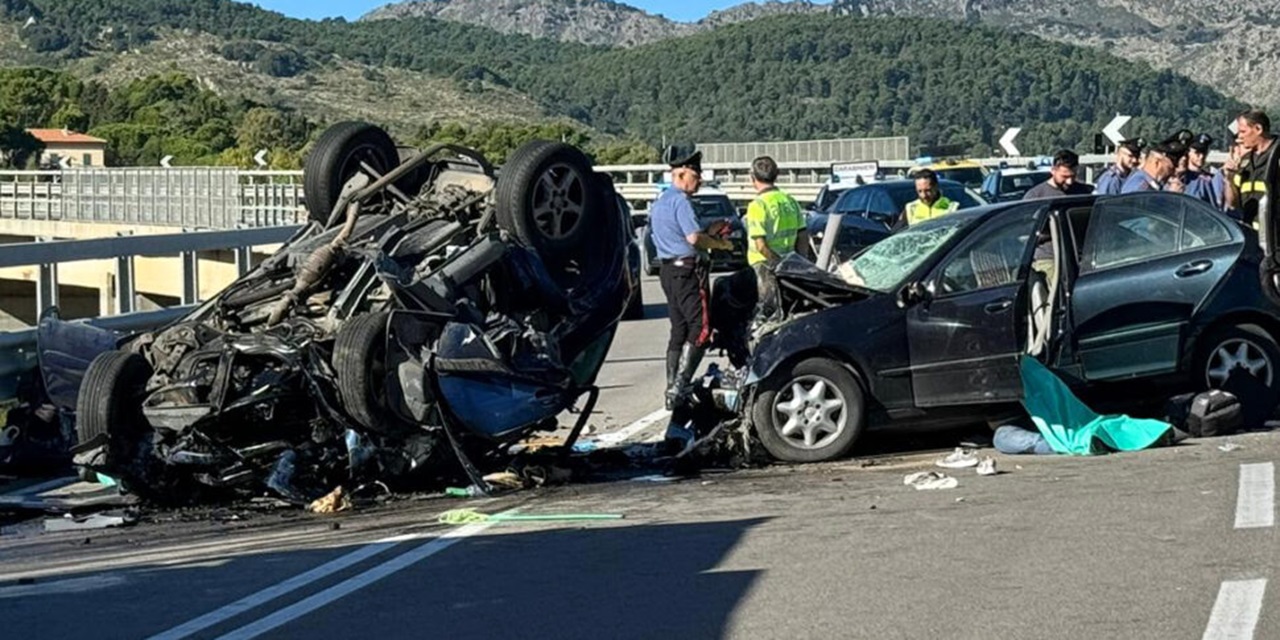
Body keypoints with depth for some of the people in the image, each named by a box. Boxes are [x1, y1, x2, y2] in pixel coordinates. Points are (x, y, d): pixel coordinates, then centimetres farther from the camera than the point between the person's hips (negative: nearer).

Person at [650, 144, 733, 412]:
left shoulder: (659, 202, 19)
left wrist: (709, 232, 18)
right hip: (688, 269, -10)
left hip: (668, 269, 10)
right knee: (700, 329, -9)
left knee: (679, 329, 12)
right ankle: (680, 386, -17)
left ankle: (672, 389, 12)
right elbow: (694, 237, -22)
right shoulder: (680, 201, -13)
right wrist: (722, 244, -7)